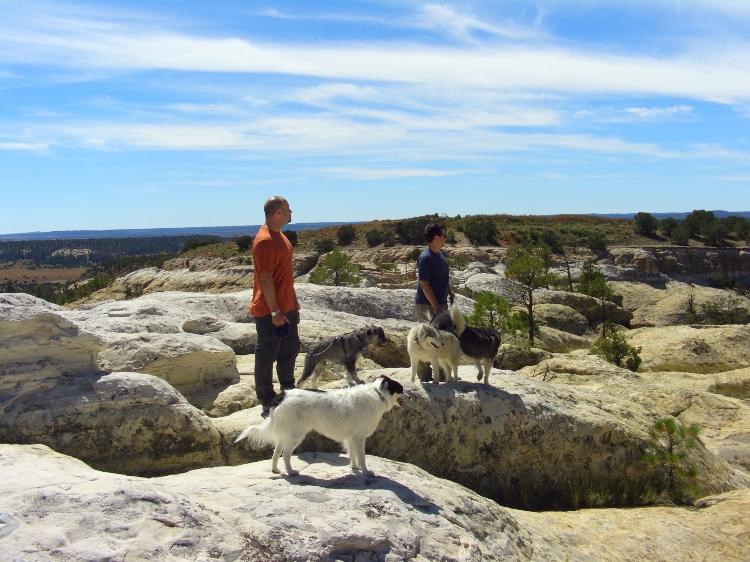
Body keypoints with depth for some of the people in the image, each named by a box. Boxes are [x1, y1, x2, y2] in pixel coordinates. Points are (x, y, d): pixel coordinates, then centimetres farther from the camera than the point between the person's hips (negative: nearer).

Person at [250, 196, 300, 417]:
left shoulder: (278, 235, 10)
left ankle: (289, 391, 36)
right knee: (267, 355, 2)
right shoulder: (265, 241, -22)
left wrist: (293, 300, 21)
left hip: (286, 307, 10)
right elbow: (265, 279, -23)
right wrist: (275, 311, -22)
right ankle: (268, 404, 12)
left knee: (290, 349, 20)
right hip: (269, 311, -10)